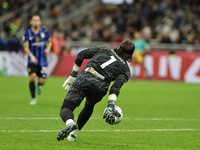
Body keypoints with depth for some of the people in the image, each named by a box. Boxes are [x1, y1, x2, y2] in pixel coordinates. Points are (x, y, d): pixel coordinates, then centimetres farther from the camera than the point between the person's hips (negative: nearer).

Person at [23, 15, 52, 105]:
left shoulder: (45, 31, 0)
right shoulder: (27, 34, -6)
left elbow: (49, 41, 16)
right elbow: (26, 47, -12)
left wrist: (48, 48, -6)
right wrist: (31, 56, -29)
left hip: (43, 61, 1)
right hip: (32, 60, -1)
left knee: (42, 81, -3)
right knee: (32, 77, -20)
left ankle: (39, 85, 38)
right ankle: (33, 98, -2)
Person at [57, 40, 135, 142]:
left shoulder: (104, 50, 24)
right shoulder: (125, 70, 16)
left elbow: (81, 54, 15)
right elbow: (116, 87, -4)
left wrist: (73, 76, 18)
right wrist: (110, 106, -13)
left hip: (83, 79, -1)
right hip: (99, 88, 1)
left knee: (66, 109, -2)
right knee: (90, 105, 35)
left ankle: (70, 123, -38)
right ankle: (73, 134, 31)